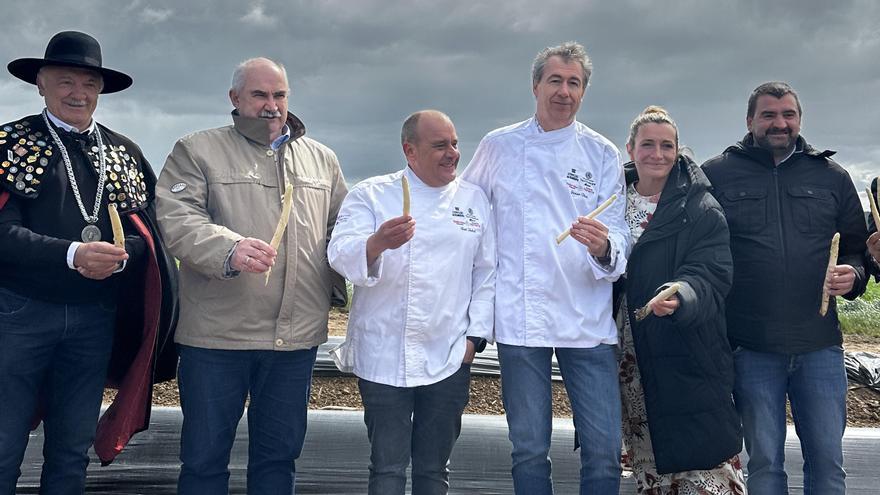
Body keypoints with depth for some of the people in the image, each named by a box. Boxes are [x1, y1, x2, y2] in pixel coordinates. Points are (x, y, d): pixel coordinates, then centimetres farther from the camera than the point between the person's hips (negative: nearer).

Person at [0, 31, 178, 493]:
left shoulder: (124, 152, 11)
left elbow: (147, 229, 5)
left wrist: (119, 256, -16)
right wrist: (73, 254, -23)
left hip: (96, 317, 3)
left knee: (72, 453, 13)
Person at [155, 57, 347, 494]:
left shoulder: (322, 159, 15)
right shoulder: (197, 150, 3)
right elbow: (176, 219, -10)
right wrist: (229, 249, -26)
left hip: (298, 337, 4)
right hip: (217, 334, -3)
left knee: (279, 456, 14)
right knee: (204, 457, 7)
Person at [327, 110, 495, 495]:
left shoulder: (474, 200, 8)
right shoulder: (370, 195, 0)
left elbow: (486, 273, 10)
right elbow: (341, 256, -13)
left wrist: (475, 336, 3)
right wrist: (377, 243, -34)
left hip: (449, 358, 3)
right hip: (384, 357, -2)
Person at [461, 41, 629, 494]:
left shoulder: (602, 154, 5)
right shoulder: (498, 146, 6)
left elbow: (619, 234, -2)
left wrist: (604, 247, -25)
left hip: (588, 319, 0)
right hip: (520, 317, 0)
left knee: (604, 450, 0)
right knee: (529, 449, 8)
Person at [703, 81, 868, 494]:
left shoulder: (831, 176, 10)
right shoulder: (717, 174, 3)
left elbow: (859, 249, 15)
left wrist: (852, 276, -8)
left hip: (819, 344, 2)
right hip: (751, 347, -2)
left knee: (827, 461, 8)